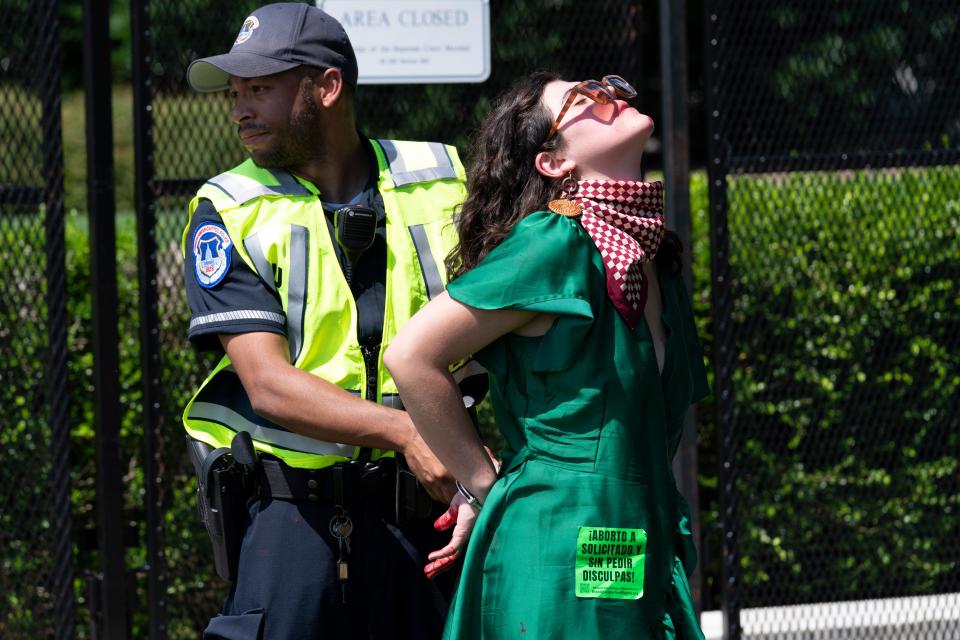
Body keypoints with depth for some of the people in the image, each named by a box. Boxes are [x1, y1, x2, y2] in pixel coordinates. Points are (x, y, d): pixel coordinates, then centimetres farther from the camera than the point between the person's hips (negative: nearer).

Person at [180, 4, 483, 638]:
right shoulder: (228, 214, 2)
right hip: (290, 510, -2)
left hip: (424, 509, 2)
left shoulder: (444, 182, 7)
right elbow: (268, 384, -9)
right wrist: (404, 431, -22)